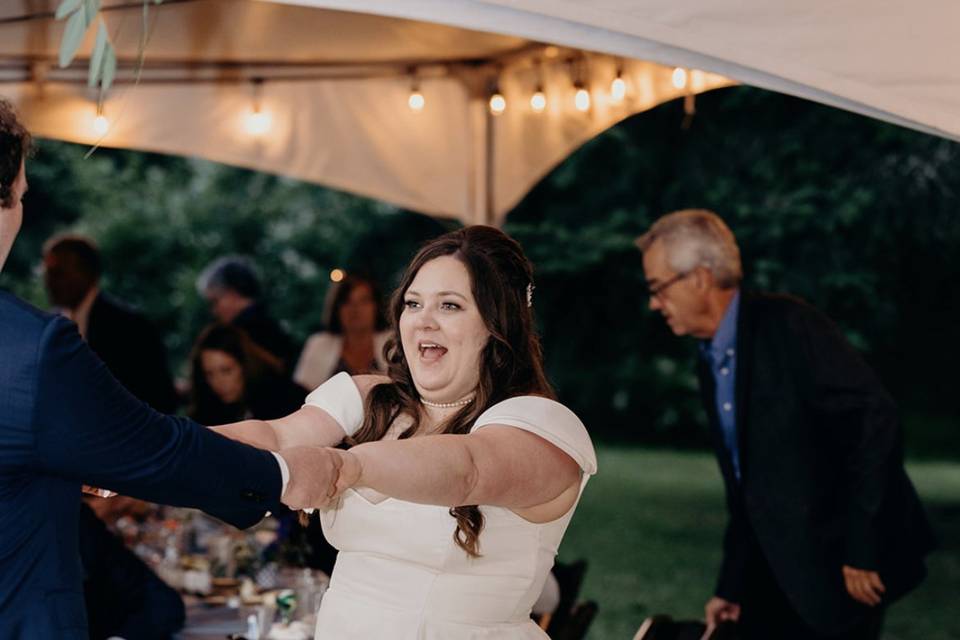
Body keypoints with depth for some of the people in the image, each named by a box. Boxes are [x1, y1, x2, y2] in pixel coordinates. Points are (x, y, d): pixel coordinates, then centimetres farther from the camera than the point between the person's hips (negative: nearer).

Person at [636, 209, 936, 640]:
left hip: (837, 566, -8)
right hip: (774, 573, 8)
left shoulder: (787, 324, -14)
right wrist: (731, 586, 15)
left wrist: (863, 549, -21)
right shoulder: (711, 361, 12)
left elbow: (874, 418, -21)